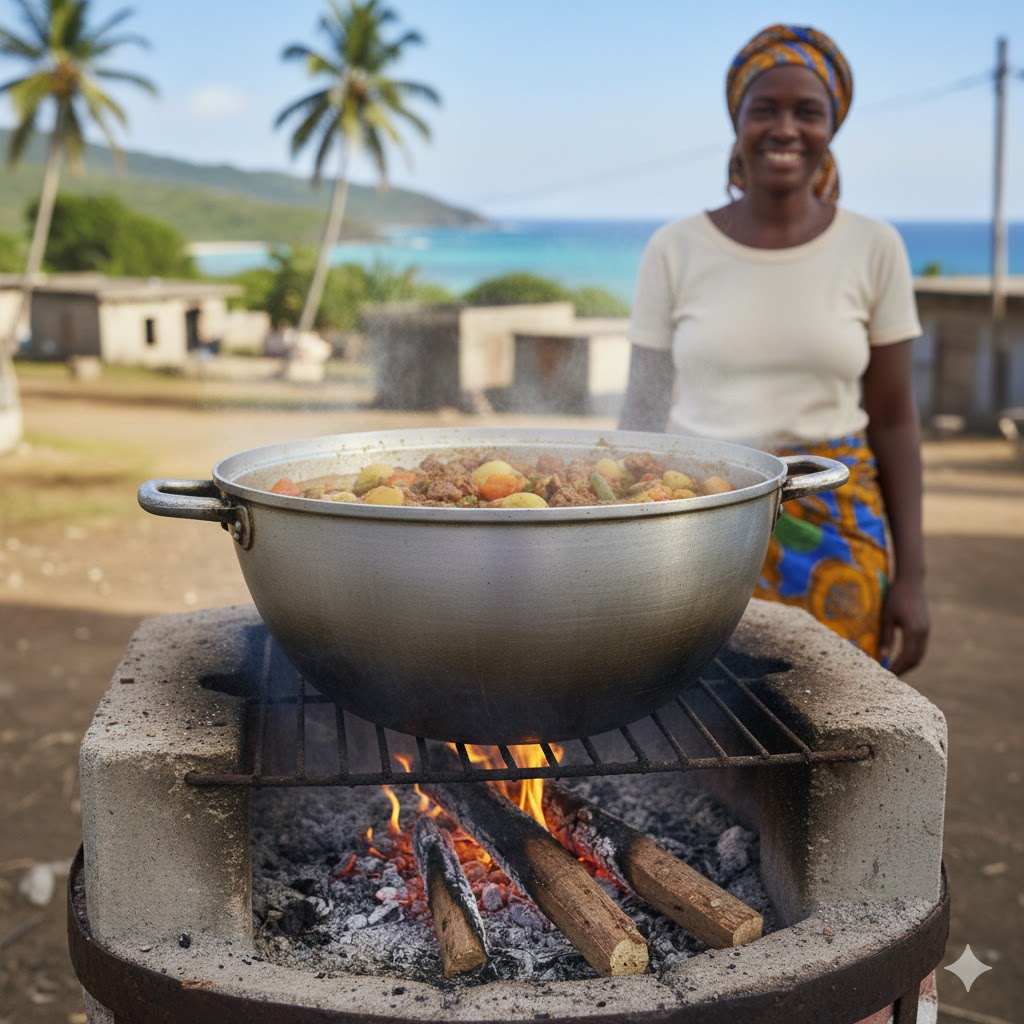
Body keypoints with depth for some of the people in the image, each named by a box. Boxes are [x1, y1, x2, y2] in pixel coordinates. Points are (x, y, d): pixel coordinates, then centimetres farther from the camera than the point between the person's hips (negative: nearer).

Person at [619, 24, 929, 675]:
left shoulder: (874, 249, 0)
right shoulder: (676, 249, -2)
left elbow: (893, 419, 3)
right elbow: (644, 411, 2)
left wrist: (911, 573, -1)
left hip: (834, 536, 1)